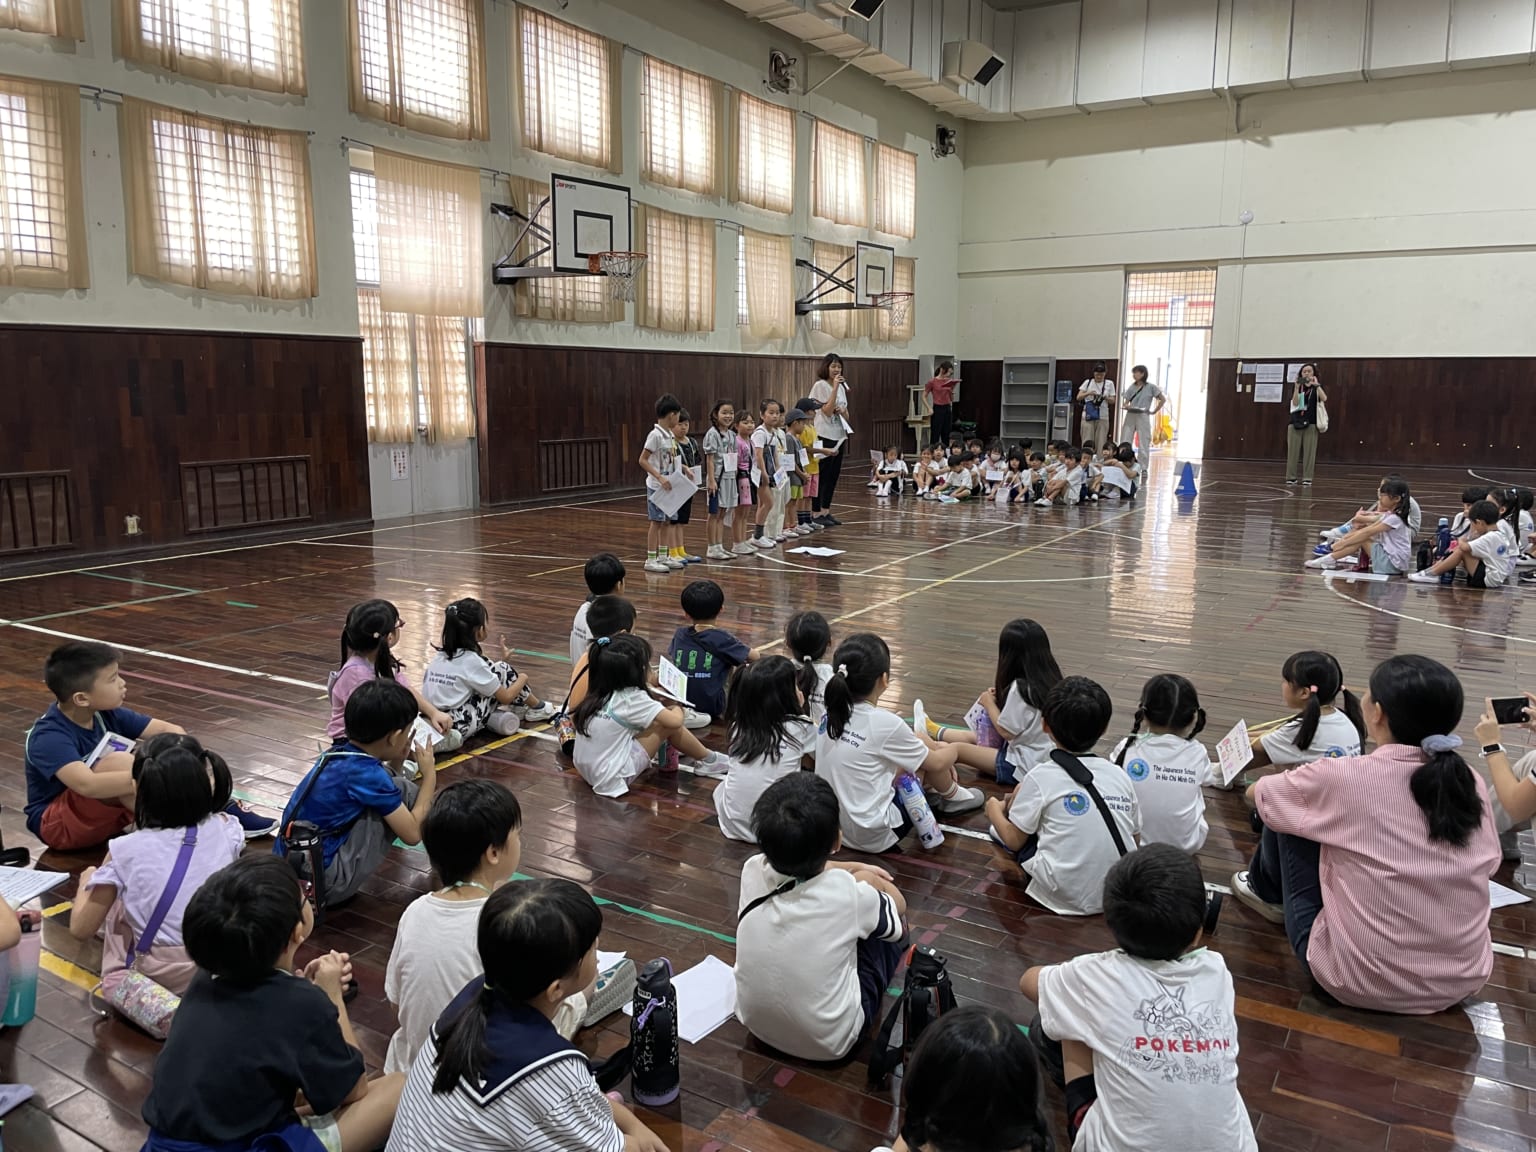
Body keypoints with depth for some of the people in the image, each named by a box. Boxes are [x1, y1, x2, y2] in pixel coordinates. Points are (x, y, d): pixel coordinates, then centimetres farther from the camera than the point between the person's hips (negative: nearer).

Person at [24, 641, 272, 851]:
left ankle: (222, 811, -18)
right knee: (119, 762, -35)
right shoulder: (49, 737, -27)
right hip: (57, 825, -7)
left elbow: (168, 729, -9)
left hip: (107, 811, 7)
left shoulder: (106, 714, -6)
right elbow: (86, 784, -44)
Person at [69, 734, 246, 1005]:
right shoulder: (226, 829, -6)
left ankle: (118, 979, 26)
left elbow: (81, 930, -1)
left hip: (158, 978, -2)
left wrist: (86, 883, 17)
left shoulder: (126, 850, -13)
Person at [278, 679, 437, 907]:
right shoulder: (366, 774, -19)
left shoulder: (337, 753, 2)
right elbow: (412, 833, -12)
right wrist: (430, 775, -2)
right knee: (400, 791, -5)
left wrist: (396, 759, 10)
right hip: (325, 884, -8)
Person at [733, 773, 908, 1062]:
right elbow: (898, 908, 0)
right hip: (829, 1042, -3)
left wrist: (854, 868, 18)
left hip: (754, 1023, 4)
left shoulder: (752, 872, -17)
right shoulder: (849, 893, -26)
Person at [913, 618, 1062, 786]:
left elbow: (1006, 731, -19)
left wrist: (989, 703, -5)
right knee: (972, 737, 26)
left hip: (1022, 767, -8)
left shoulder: (1020, 688, -25)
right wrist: (1000, 696, 0)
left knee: (957, 749, 6)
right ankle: (932, 730, 50)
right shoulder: (1050, 680, -1)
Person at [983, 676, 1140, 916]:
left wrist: (994, 810, 18)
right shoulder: (1119, 775, 1)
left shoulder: (1042, 776, -10)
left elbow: (1014, 841, -4)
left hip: (1066, 897, -5)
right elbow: (1134, 839, 10)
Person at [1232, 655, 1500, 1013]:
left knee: (1288, 816, 8)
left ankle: (1268, 892, 37)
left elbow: (1256, 793, 2)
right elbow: (1488, 864, 13)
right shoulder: (1471, 784, -4)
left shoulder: (1343, 778, -17)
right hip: (1463, 982, 5)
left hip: (1362, 981, -5)